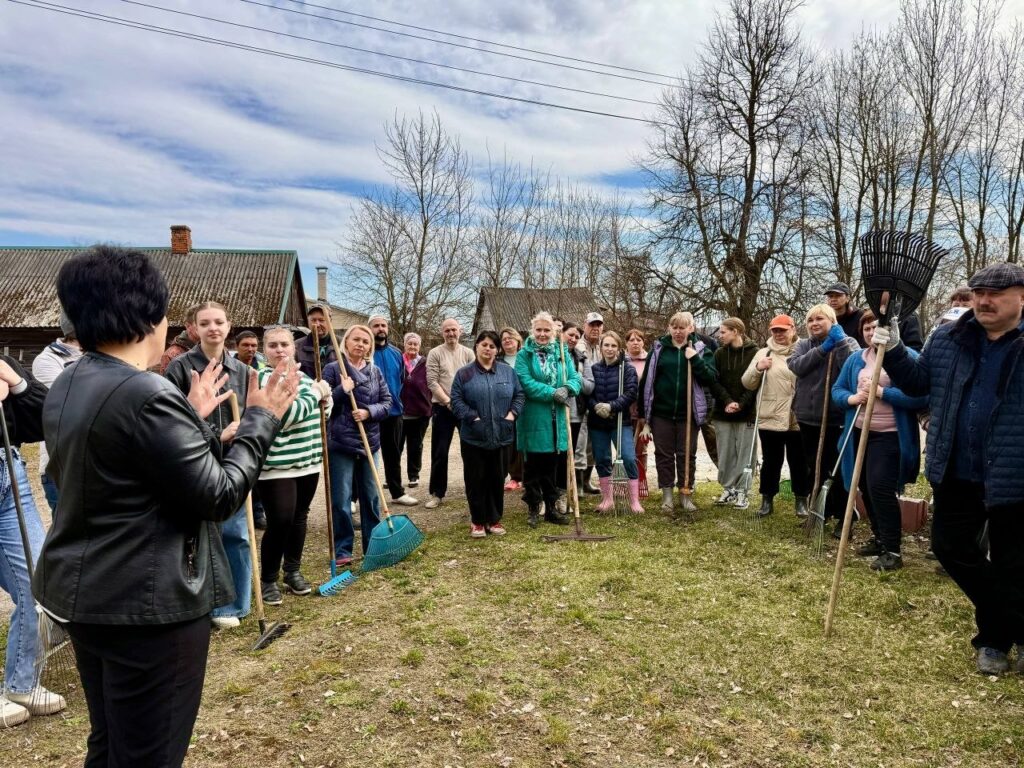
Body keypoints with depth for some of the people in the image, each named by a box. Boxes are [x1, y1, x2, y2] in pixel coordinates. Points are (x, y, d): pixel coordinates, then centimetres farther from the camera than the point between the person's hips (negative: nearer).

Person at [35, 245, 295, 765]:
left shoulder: (65, 389, 6)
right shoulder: (147, 394, -24)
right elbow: (218, 496, -19)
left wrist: (190, 417, 16)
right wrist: (260, 419, -9)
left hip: (80, 591, 10)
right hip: (146, 602, -10)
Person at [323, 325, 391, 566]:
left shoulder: (376, 372, 8)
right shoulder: (332, 369, -2)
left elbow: (387, 402, 5)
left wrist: (368, 412, -12)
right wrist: (342, 390, -19)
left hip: (369, 442, 4)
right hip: (340, 442, -3)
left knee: (371, 496, 12)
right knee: (341, 499, -1)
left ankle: (373, 546, 24)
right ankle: (342, 550, 11)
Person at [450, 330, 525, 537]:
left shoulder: (508, 372, 8)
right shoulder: (464, 373, 0)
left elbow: (519, 395, 10)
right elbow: (456, 400, -5)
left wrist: (512, 414, -5)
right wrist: (473, 417, -15)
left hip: (501, 436, 2)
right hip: (474, 437, -2)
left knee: (497, 479, 10)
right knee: (476, 479, 4)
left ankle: (494, 519, 23)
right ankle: (477, 521, 17)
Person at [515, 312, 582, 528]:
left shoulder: (562, 352, 9)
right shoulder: (524, 355, -2)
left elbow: (575, 378, 2)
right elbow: (525, 382, -14)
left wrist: (568, 388, -20)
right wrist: (552, 393, -21)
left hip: (556, 419, 3)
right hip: (533, 419, -3)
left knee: (552, 465, 12)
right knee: (533, 465, 5)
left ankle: (551, 508, 24)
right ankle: (533, 509, 17)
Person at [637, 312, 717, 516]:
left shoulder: (701, 350, 2)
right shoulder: (659, 349, 2)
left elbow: (711, 378, -6)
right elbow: (646, 380, 5)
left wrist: (695, 360, -19)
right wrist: (642, 412, 4)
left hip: (689, 413, 0)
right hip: (661, 412, 0)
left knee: (687, 455, 7)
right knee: (664, 454, 7)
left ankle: (686, 494, 20)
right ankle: (667, 494, 17)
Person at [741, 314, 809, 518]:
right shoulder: (763, 353, 7)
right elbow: (748, 384, 5)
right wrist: (757, 368, -13)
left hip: (798, 419, -1)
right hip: (770, 418, 1)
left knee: (799, 461, 11)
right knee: (771, 461, 10)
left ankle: (801, 500, 25)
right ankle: (767, 500, 21)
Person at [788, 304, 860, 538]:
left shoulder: (846, 342, 0)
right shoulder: (804, 345, 11)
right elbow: (797, 366, -10)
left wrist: (840, 342, -19)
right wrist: (823, 348, -15)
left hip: (837, 418, -4)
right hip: (808, 417, 4)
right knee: (815, 468, 14)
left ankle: (843, 518, 11)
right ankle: (819, 512, 27)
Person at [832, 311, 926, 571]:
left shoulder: (907, 356, -9)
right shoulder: (855, 359, 10)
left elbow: (920, 396, -19)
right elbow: (837, 390, 11)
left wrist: (882, 392, -22)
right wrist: (851, 398, -9)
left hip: (890, 436, -6)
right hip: (860, 433, 7)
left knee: (881, 488, -13)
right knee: (867, 489, 14)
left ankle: (893, 550, -1)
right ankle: (878, 538, 32)